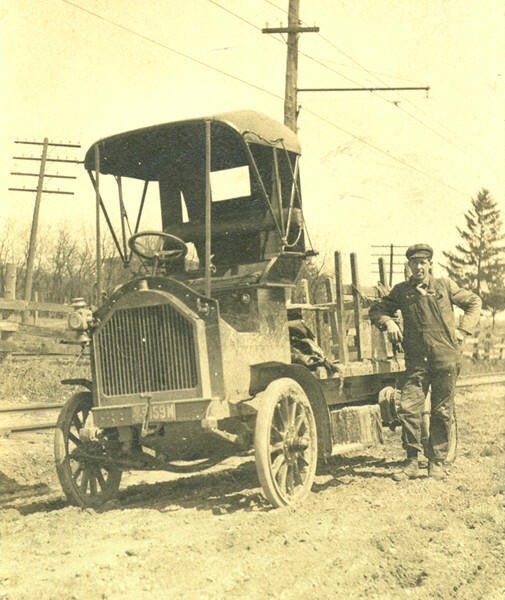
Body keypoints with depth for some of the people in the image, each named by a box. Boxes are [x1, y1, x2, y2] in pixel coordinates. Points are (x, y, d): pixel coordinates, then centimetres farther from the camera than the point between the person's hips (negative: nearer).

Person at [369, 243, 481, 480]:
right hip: (416, 361, 0)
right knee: (408, 408, -10)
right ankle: (412, 462, 1)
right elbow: (377, 309, 16)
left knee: (441, 412, 5)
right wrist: (388, 322, -5)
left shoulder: (444, 286, 7)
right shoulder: (401, 291, 8)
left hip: (445, 358, 0)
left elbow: (474, 302, 16)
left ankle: (436, 463, 16)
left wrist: (463, 330, 5)